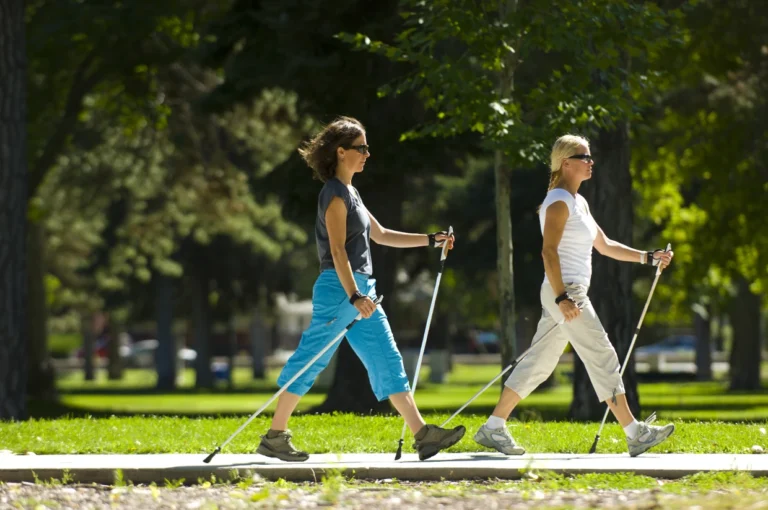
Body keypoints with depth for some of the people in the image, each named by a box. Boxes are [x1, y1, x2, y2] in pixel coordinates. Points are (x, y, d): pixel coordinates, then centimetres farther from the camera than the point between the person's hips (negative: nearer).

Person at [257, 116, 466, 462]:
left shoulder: (349, 193, 19)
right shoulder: (335, 194, -11)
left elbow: (380, 235, 28)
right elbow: (337, 250, -19)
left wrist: (431, 240, 26)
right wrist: (354, 296, -28)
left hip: (359, 290, 10)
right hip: (339, 289, -10)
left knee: (387, 361, 3)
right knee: (311, 360, -6)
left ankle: (422, 434, -1)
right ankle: (275, 437, 0)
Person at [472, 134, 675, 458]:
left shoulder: (578, 202, 18)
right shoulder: (559, 202, -11)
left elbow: (604, 246, 25)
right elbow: (549, 251, -20)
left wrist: (648, 258, 20)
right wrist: (562, 297, -26)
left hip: (570, 295, 10)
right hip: (564, 292, -10)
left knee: (539, 364, 9)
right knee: (603, 359, -7)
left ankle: (493, 428, 11)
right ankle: (635, 434, -3)